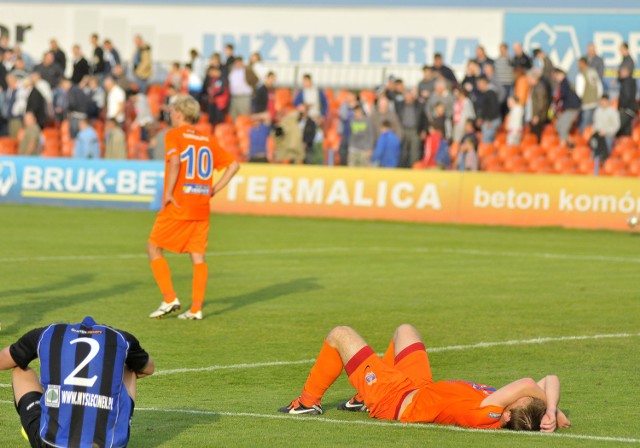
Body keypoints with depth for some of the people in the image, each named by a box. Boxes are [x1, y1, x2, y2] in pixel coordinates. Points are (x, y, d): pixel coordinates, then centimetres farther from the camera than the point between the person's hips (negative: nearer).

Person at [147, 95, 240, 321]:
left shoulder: (174, 135, -4)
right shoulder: (208, 140, 13)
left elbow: (175, 161, -22)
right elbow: (233, 165, 12)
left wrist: (168, 193, -16)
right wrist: (213, 190, 12)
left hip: (177, 206, -5)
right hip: (202, 208, 5)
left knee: (154, 248, 7)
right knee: (198, 257, 7)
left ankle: (170, 299, -2)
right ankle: (196, 308, 3)